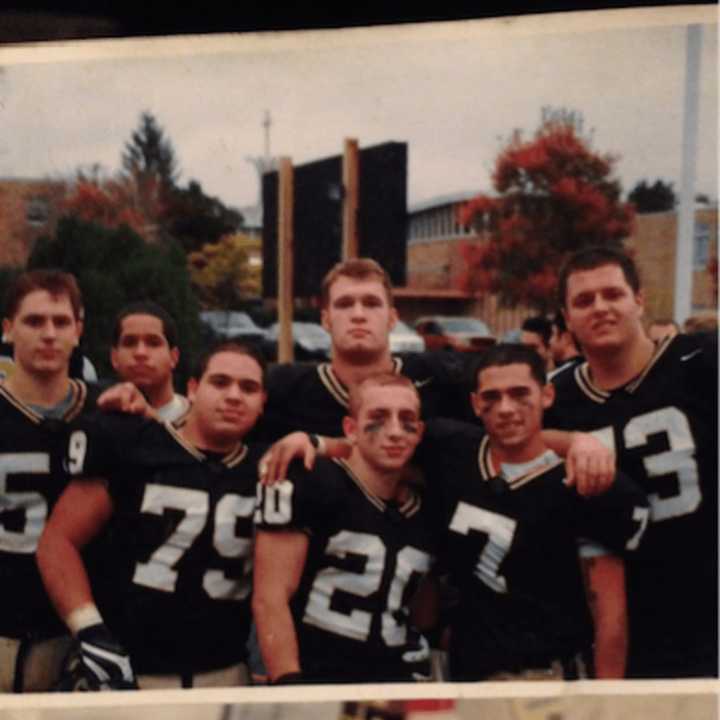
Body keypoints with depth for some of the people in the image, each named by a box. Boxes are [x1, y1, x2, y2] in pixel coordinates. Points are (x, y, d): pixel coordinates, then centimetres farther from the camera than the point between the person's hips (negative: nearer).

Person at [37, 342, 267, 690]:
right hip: (130, 670, -3)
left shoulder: (267, 472, 1)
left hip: (224, 673, 3)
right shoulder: (131, 448, -8)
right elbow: (59, 540, -6)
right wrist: (93, 636, -14)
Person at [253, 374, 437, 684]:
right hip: (314, 680, -4)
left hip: (398, 682, 5)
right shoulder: (308, 486, -8)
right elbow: (269, 599, -11)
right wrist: (289, 682, -16)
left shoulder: (426, 512, 10)